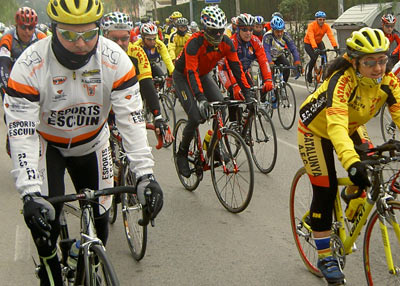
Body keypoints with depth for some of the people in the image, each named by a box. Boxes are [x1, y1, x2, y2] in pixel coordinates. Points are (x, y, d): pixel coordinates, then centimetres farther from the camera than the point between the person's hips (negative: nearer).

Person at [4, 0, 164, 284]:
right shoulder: (30, 65, -30)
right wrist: (30, 193, -42)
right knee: (45, 219, -16)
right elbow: (21, 132, -32)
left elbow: (132, 120, -25)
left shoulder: (115, 59, -26)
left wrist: (146, 175, -35)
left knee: (99, 222, 1)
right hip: (46, 144, -1)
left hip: (91, 144, 2)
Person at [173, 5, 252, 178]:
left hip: (203, 75, 6)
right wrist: (201, 98, -50)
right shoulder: (194, 43, -33)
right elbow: (192, 73, -39)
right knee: (196, 117, -18)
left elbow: (236, 67, -16)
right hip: (183, 77, -5)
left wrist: (247, 93, -23)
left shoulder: (226, 43, -18)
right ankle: (182, 154, 2)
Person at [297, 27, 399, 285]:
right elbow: (336, 125, -50)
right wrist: (351, 162, -65)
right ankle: (325, 257, 7)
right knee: (326, 189, -7)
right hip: (317, 128, -5)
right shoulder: (342, 80, -38)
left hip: (352, 127, 5)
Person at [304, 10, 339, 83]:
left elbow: (331, 36, -28)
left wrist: (335, 47, -42)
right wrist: (315, 48, -54)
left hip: (319, 42, 4)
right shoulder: (311, 25, -28)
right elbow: (311, 38, -40)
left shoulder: (326, 26, -17)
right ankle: (309, 73, 3)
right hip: (308, 43, -4)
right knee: (314, 58, -23)